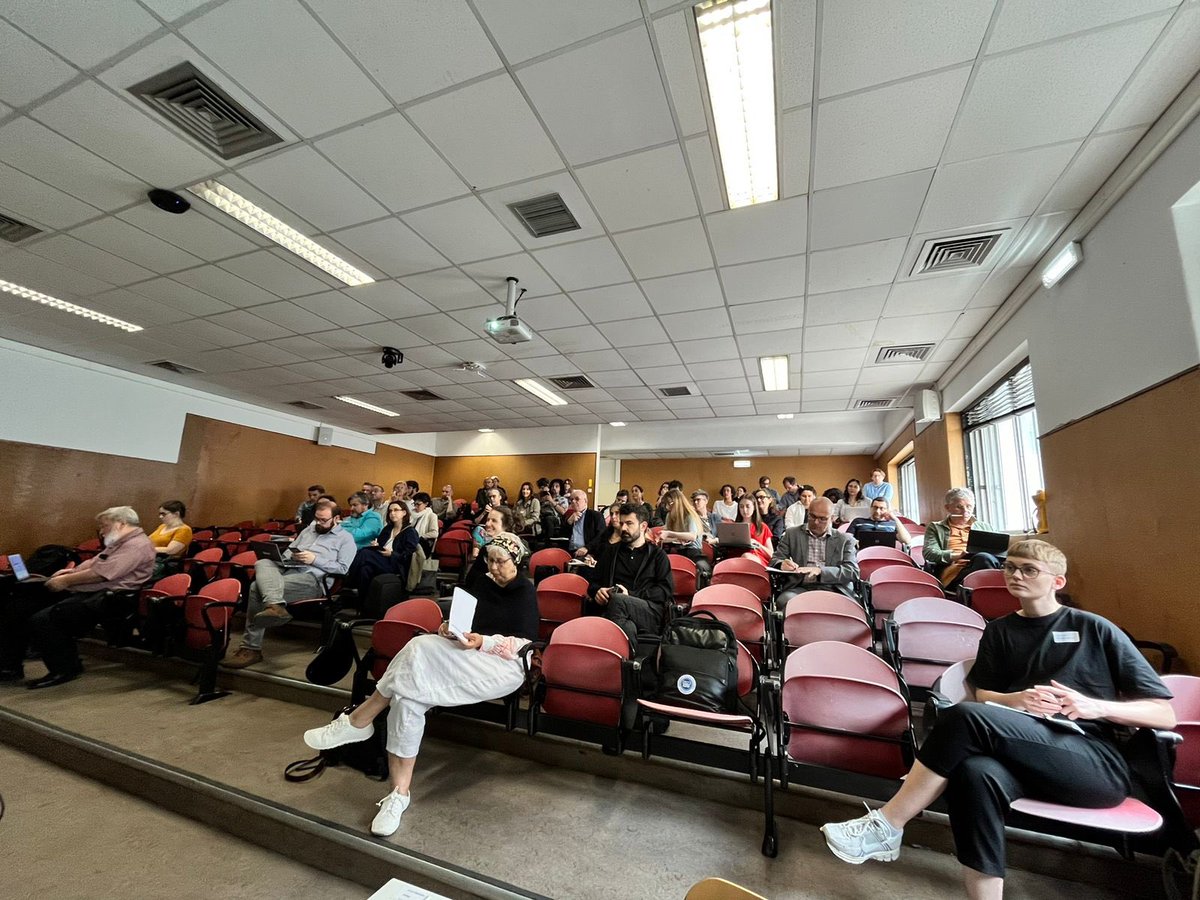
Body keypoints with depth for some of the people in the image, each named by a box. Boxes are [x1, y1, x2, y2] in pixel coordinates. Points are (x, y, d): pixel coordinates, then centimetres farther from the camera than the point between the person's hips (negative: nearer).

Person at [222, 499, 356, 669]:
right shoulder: (308, 530, 27)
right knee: (262, 563, -24)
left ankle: (251, 648, -18)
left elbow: (343, 568, -5)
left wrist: (315, 559, -12)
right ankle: (275, 605, -49)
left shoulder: (346, 538, 5)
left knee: (258, 588, -24)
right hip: (287, 569, 7)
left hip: (312, 578, -7)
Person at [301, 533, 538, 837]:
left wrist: (483, 642, -21)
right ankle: (400, 793, -20)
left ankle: (358, 722, -12)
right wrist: (449, 629, -5)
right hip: (467, 660, 6)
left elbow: (525, 643, -8)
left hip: (505, 666, -6)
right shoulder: (482, 585, 17)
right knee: (407, 699, -25)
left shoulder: (526, 591, -2)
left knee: (420, 649, -29)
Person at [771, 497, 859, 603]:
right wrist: (782, 565, -15)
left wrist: (820, 571, -16)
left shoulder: (845, 540, 13)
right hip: (800, 588, 0)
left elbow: (853, 572, 1)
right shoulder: (792, 534, 15)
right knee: (785, 601, -34)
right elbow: (775, 560, 12)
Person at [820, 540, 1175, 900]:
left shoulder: (1093, 628, 8)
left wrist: (1095, 706, -13)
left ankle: (885, 827, -25)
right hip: (1026, 759, 3)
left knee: (965, 717, -32)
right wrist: (1013, 700, -8)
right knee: (975, 772, -36)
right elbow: (980, 694, 13)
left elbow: (1165, 715, 6)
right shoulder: (999, 631, 18)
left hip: (1100, 766, -3)